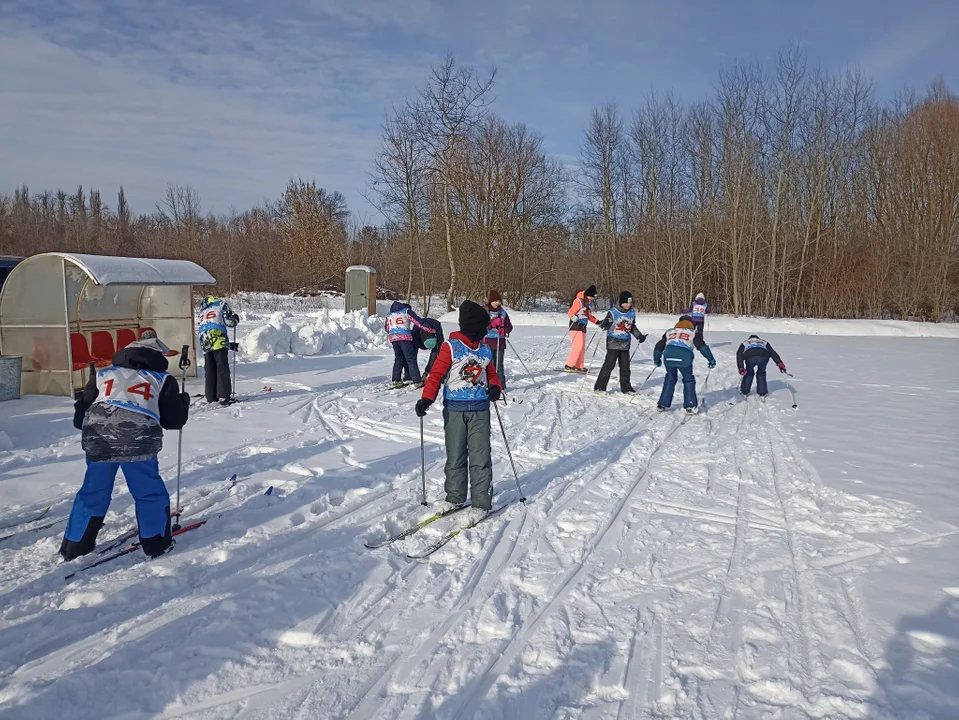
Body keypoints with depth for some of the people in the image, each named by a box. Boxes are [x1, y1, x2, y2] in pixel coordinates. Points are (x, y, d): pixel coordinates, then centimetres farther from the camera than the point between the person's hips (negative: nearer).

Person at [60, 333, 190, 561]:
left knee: (93, 491, 20)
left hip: (98, 438, 3)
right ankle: (156, 542, 19)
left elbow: (80, 416, 24)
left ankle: (75, 545, 29)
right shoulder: (163, 379, 16)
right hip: (139, 440, -3)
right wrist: (184, 402, 35)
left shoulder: (103, 374, 24)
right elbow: (174, 421, 17)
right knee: (150, 492, 13)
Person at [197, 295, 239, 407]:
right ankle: (224, 396, -11)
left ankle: (211, 397, 14)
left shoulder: (202, 314, 32)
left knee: (209, 371, 12)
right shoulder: (221, 304, 15)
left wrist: (230, 345, 26)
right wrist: (235, 318, 25)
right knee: (223, 369, -5)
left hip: (205, 344, 5)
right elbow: (229, 321, 0)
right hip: (219, 341, -5)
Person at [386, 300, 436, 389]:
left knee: (398, 359, 16)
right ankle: (417, 381, -3)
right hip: (404, 337, -5)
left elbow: (387, 328, 25)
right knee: (411, 359, -2)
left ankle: (396, 381, 13)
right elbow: (419, 322, 2)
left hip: (393, 338, 5)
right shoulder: (407, 311, 7)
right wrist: (432, 330, 7)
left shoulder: (389, 314, 25)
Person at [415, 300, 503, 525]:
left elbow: (492, 374, 20)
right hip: (454, 408, -2)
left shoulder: (486, 351, 10)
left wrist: (495, 387, -2)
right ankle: (455, 497, 22)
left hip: (479, 409, 2)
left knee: (480, 457, -2)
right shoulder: (451, 346, -5)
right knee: (455, 455, 8)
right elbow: (436, 374, -8)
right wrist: (426, 399, -18)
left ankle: (481, 503, 3)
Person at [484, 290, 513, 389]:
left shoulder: (502, 312, 11)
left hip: (500, 342, 3)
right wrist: (493, 323, -20)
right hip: (488, 342, -3)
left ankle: (501, 384, 12)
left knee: (499, 365, 6)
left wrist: (504, 330, -7)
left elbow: (509, 326, 14)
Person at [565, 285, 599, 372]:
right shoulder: (579, 301, -12)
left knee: (582, 347, 9)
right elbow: (570, 312, -15)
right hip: (576, 325, -9)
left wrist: (597, 322, 17)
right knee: (578, 345, -17)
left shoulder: (590, 303, 15)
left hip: (583, 326, 9)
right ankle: (569, 365, -15)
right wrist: (574, 317, -35)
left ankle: (579, 366, 15)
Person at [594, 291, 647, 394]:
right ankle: (600, 387, -5)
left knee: (625, 366, 10)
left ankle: (626, 387, 21)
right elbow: (605, 325, -11)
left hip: (625, 343, 5)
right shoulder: (613, 312, -11)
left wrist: (639, 336, 12)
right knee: (609, 364, -10)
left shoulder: (632, 313, 6)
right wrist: (604, 324, -33)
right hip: (613, 343, -5)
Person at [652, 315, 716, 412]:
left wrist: (656, 360, 45)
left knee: (670, 379, 22)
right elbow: (703, 347, 12)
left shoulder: (669, 332, 30)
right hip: (684, 357, -3)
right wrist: (711, 360, 19)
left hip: (668, 356, 3)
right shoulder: (693, 333, 22)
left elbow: (658, 347, 32)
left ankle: (662, 404, 21)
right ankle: (690, 406, 13)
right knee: (688, 380, 17)